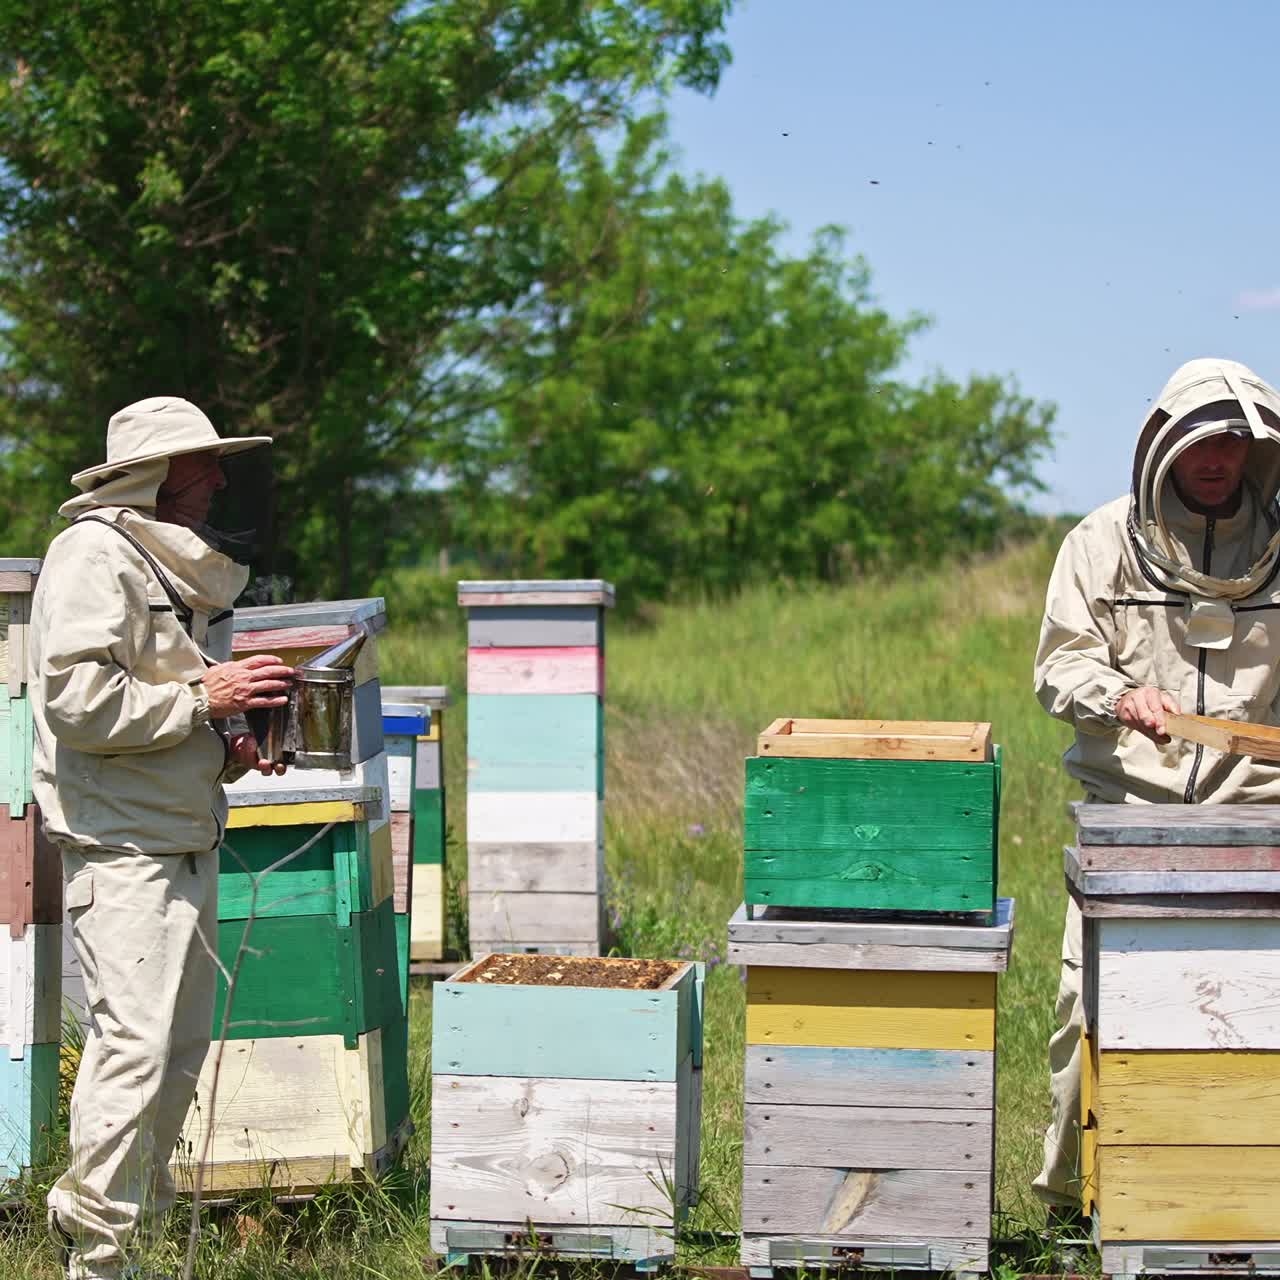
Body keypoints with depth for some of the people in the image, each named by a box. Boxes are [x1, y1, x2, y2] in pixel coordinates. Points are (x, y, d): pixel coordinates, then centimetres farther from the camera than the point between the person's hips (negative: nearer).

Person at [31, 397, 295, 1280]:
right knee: (135, 1041, -13)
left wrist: (229, 745, 9)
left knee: (183, 1042, 12)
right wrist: (199, 699, -19)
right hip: (119, 843, -10)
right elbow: (76, 700, -22)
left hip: (184, 837, 10)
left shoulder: (178, 566, 18)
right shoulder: (94, 555, -12)